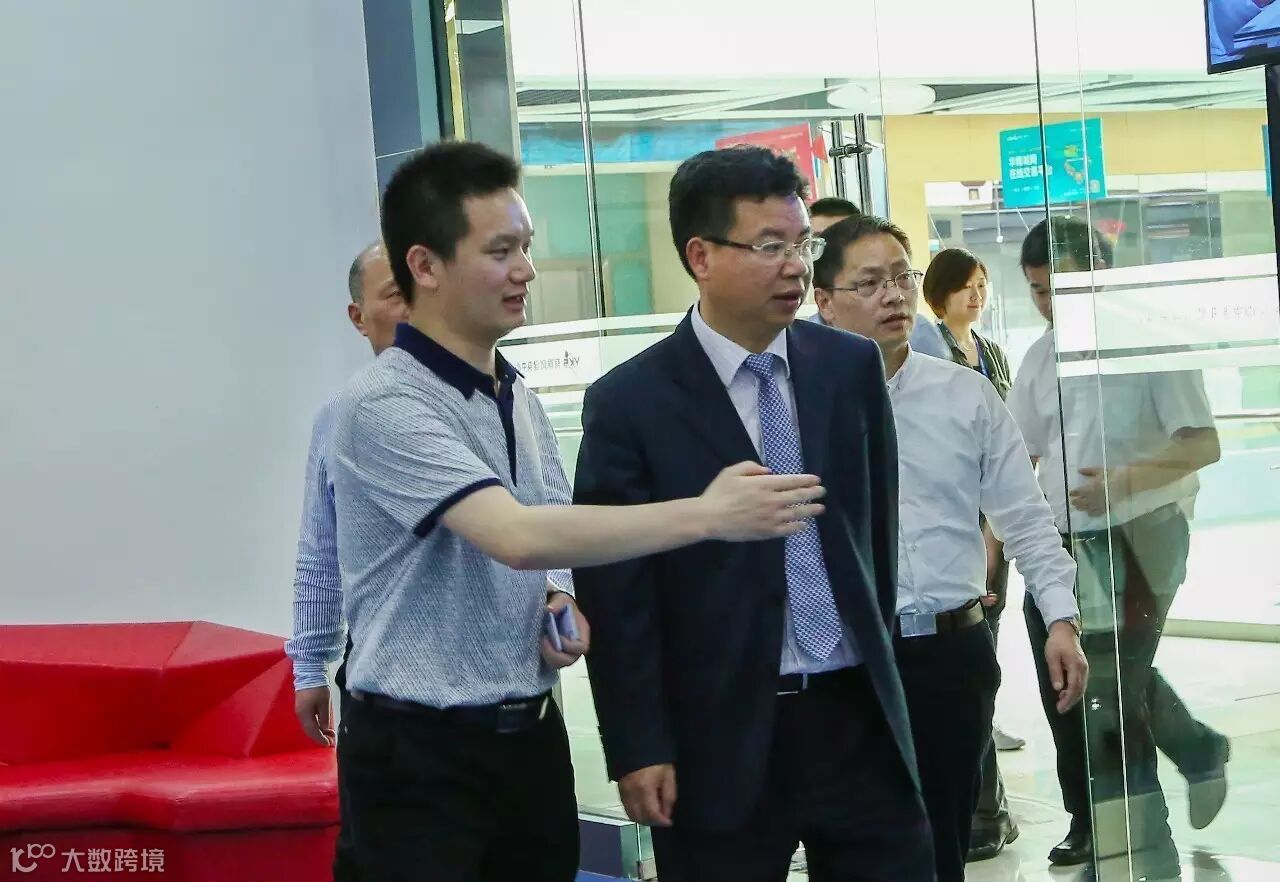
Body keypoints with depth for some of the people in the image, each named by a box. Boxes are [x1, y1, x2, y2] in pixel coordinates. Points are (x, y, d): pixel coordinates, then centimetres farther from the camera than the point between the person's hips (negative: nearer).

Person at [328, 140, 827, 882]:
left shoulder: (523, 403, 9)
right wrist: (706, 514, -26)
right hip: (419, 752, -7)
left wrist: (563, 612, -2)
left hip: (531, 735, 7)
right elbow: (516, 536, -27)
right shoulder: (385, 405, -16)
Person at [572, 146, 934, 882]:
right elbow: (617, 595, -7)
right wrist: (639, 749, -8)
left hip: (858, 714, 4)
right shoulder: (630, 403, -7)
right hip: (720, 735, -4)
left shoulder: (852, 366, 7)